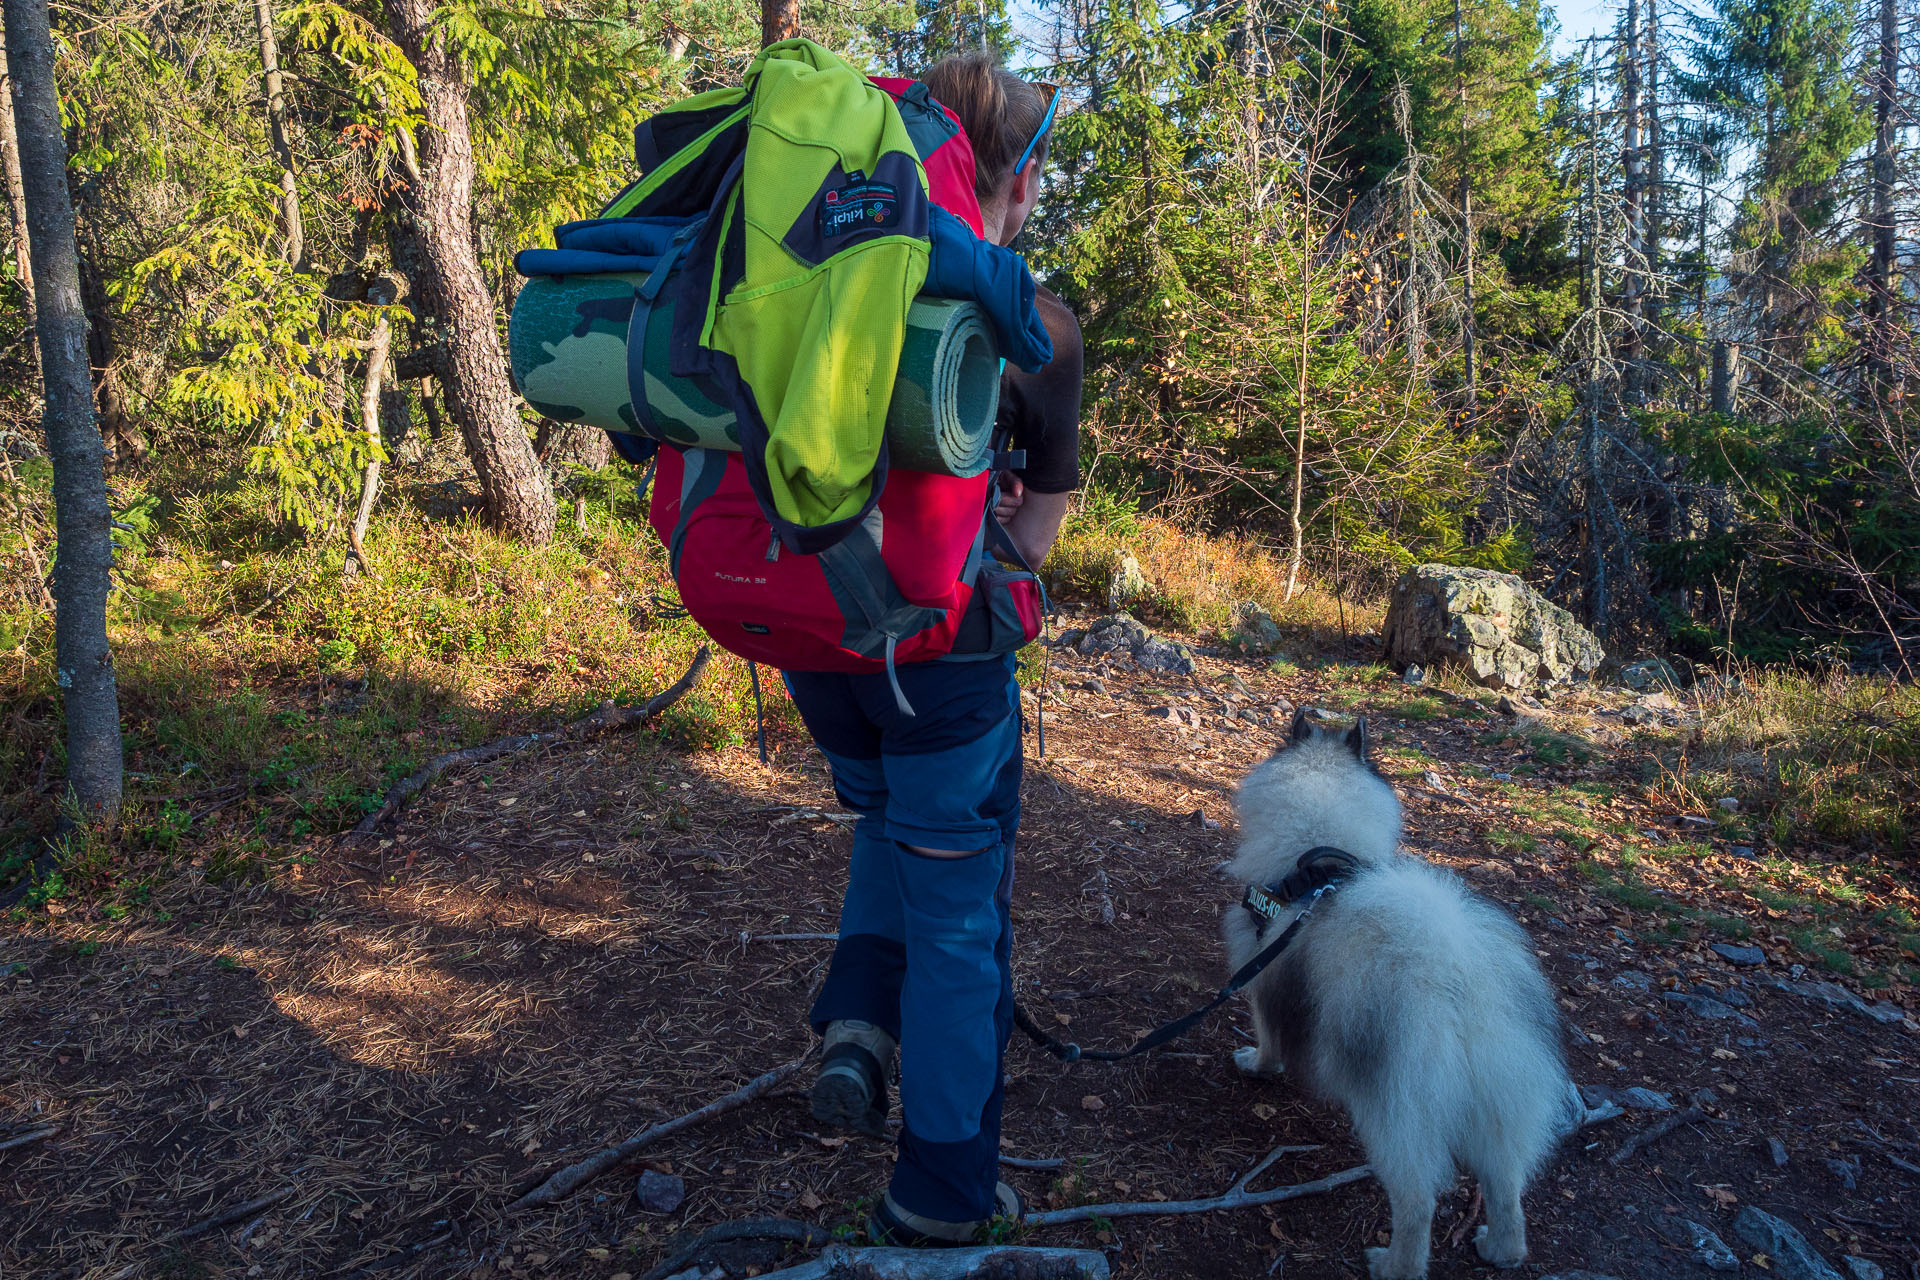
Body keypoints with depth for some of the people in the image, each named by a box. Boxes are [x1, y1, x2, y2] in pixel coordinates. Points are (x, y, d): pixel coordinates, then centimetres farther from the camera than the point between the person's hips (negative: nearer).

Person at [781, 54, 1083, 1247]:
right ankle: (943, 1190, 22)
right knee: (959, 911, 11)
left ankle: (859, 1020, 15)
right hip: (936, 646, -4)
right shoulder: (1041, 326, -7)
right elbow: (1037, 531, -1)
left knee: (891, 819, 32)